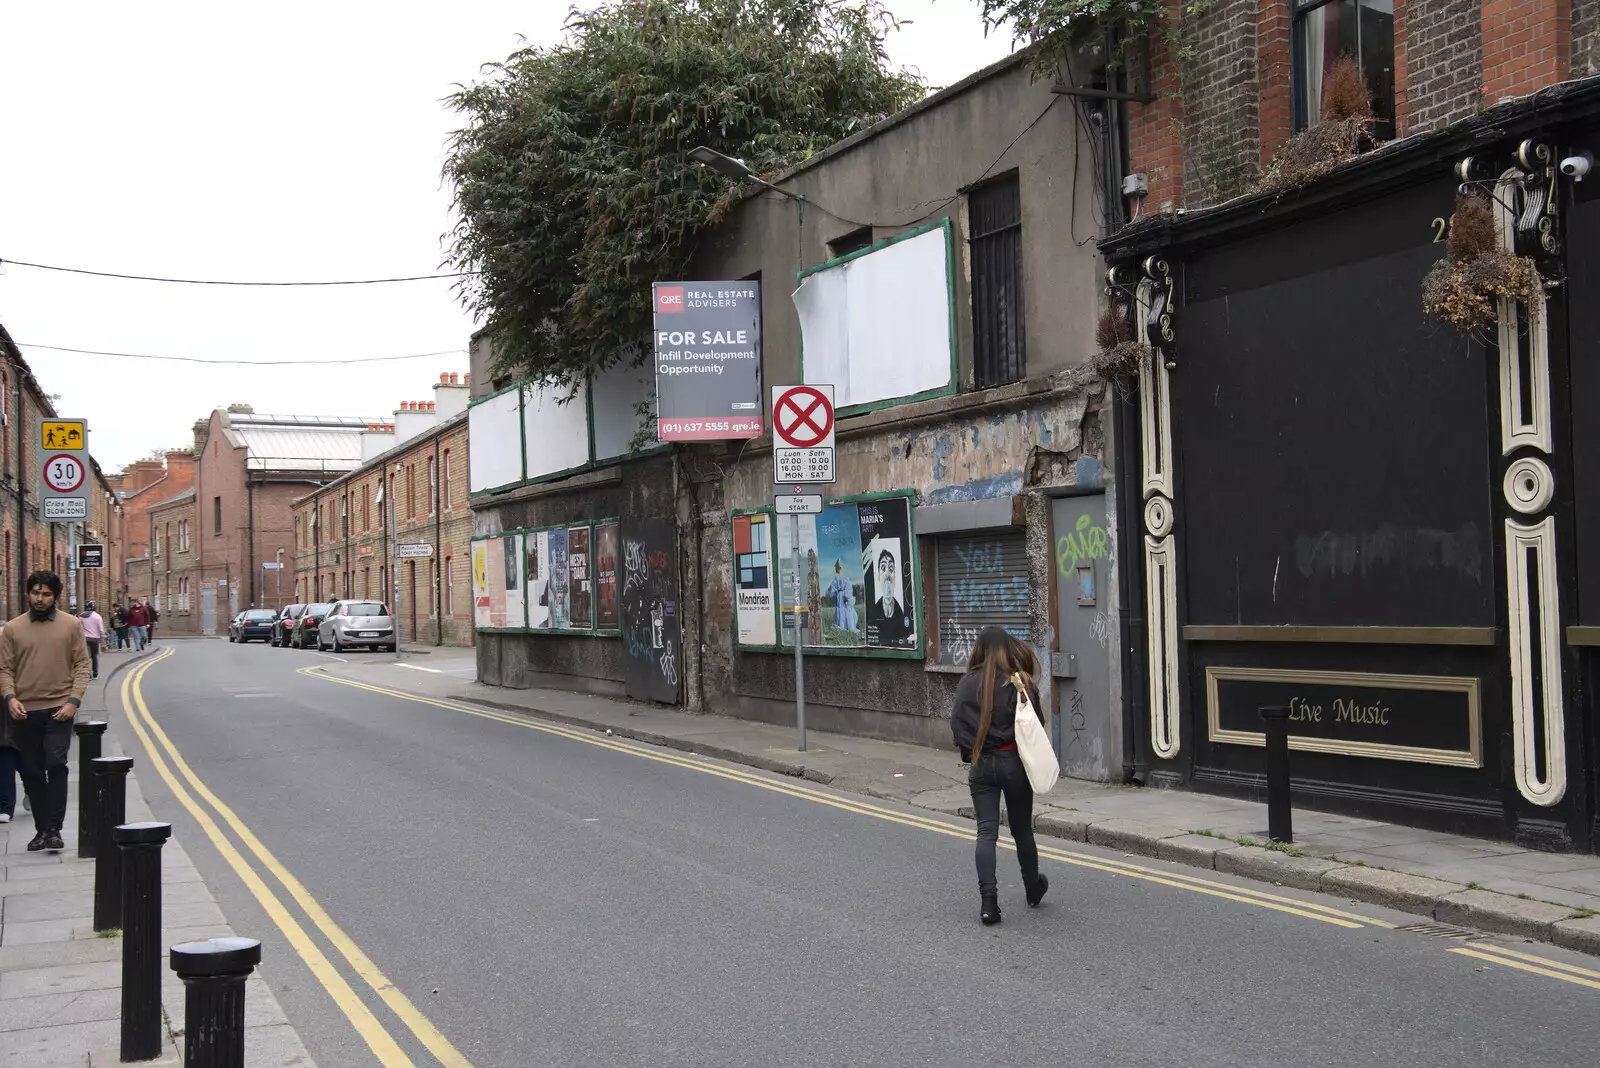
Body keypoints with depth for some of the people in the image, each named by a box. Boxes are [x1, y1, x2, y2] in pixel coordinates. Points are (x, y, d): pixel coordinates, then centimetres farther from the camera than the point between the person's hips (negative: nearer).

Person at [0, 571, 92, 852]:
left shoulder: (71, 626, 2)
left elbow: (82, 665, 1)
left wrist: (73, 701, -9)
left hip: (58, 710, -2)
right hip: (24, 712, 2)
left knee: (56, 766, -11)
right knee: (32, 773, 9)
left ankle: (54, 829, -6)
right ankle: (41, 829, 19)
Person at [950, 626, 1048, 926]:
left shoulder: (967, 684, -4)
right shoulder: (1020, 683, -8)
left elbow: (957, 723, -3)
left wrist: (970, 753, 5)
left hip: (981, 764, 1)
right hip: (1014, 763, -1)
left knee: (986, 832, 2)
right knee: (1022, 830, 14)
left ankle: (988, 900, -8)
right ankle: (1033, 890, 32)